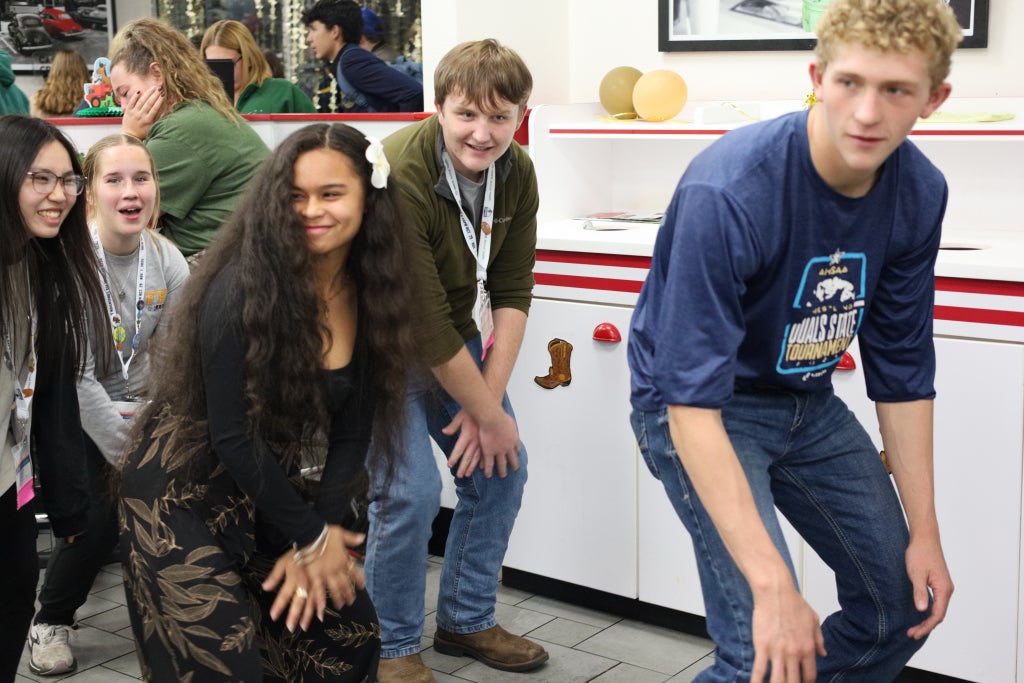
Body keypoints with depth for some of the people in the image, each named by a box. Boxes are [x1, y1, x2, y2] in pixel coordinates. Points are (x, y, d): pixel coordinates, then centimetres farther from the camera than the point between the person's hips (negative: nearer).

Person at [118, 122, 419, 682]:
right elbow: (233, 435, -21)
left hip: (279, 496, 6)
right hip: (185, 497, -6)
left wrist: (319, 541, -12)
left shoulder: (369, 297, -4)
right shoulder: (240, 288, -22)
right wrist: (309, 537, -13)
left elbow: (351, 433, -3)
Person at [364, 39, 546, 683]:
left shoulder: (516, 172, -9)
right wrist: (490, 415, -19)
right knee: (410, 491, -16)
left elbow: (512, 293, -6)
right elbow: (423, 321, -28)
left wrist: (489, 400, -14)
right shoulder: (399, 176, -30)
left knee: (501, 469, 6)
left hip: (453, 341, 7)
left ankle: (468, 620, 26)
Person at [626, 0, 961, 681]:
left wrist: (925, 532, 0)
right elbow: (693, 403, -33)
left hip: (807, 404, 7)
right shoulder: (727, 193, -32)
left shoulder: (920, 192, -11)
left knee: (907, 605, 12)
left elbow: (902, 369, 0)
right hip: (701, 408, -7)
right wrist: (772, 584, -37)